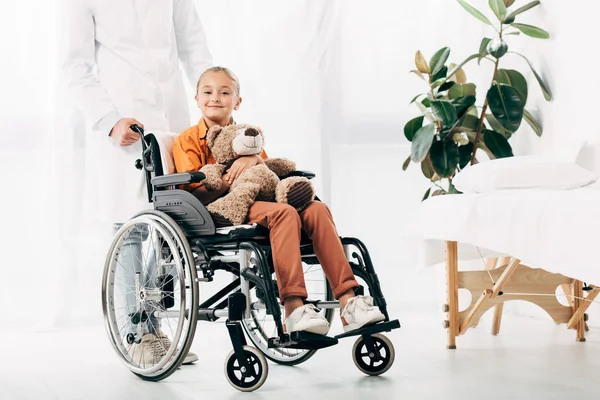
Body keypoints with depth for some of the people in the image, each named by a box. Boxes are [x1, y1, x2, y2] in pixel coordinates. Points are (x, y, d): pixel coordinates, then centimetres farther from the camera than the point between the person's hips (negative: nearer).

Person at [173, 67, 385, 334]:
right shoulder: (188, 140, 7)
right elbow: (195, 196, -5)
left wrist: (255, 160, -11)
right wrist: (231, 178, -19)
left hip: (257, 204, 6)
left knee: (317, 210, -20)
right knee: (283, 213, -34)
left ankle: (347, 301, -26)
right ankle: (294, 309, -43)